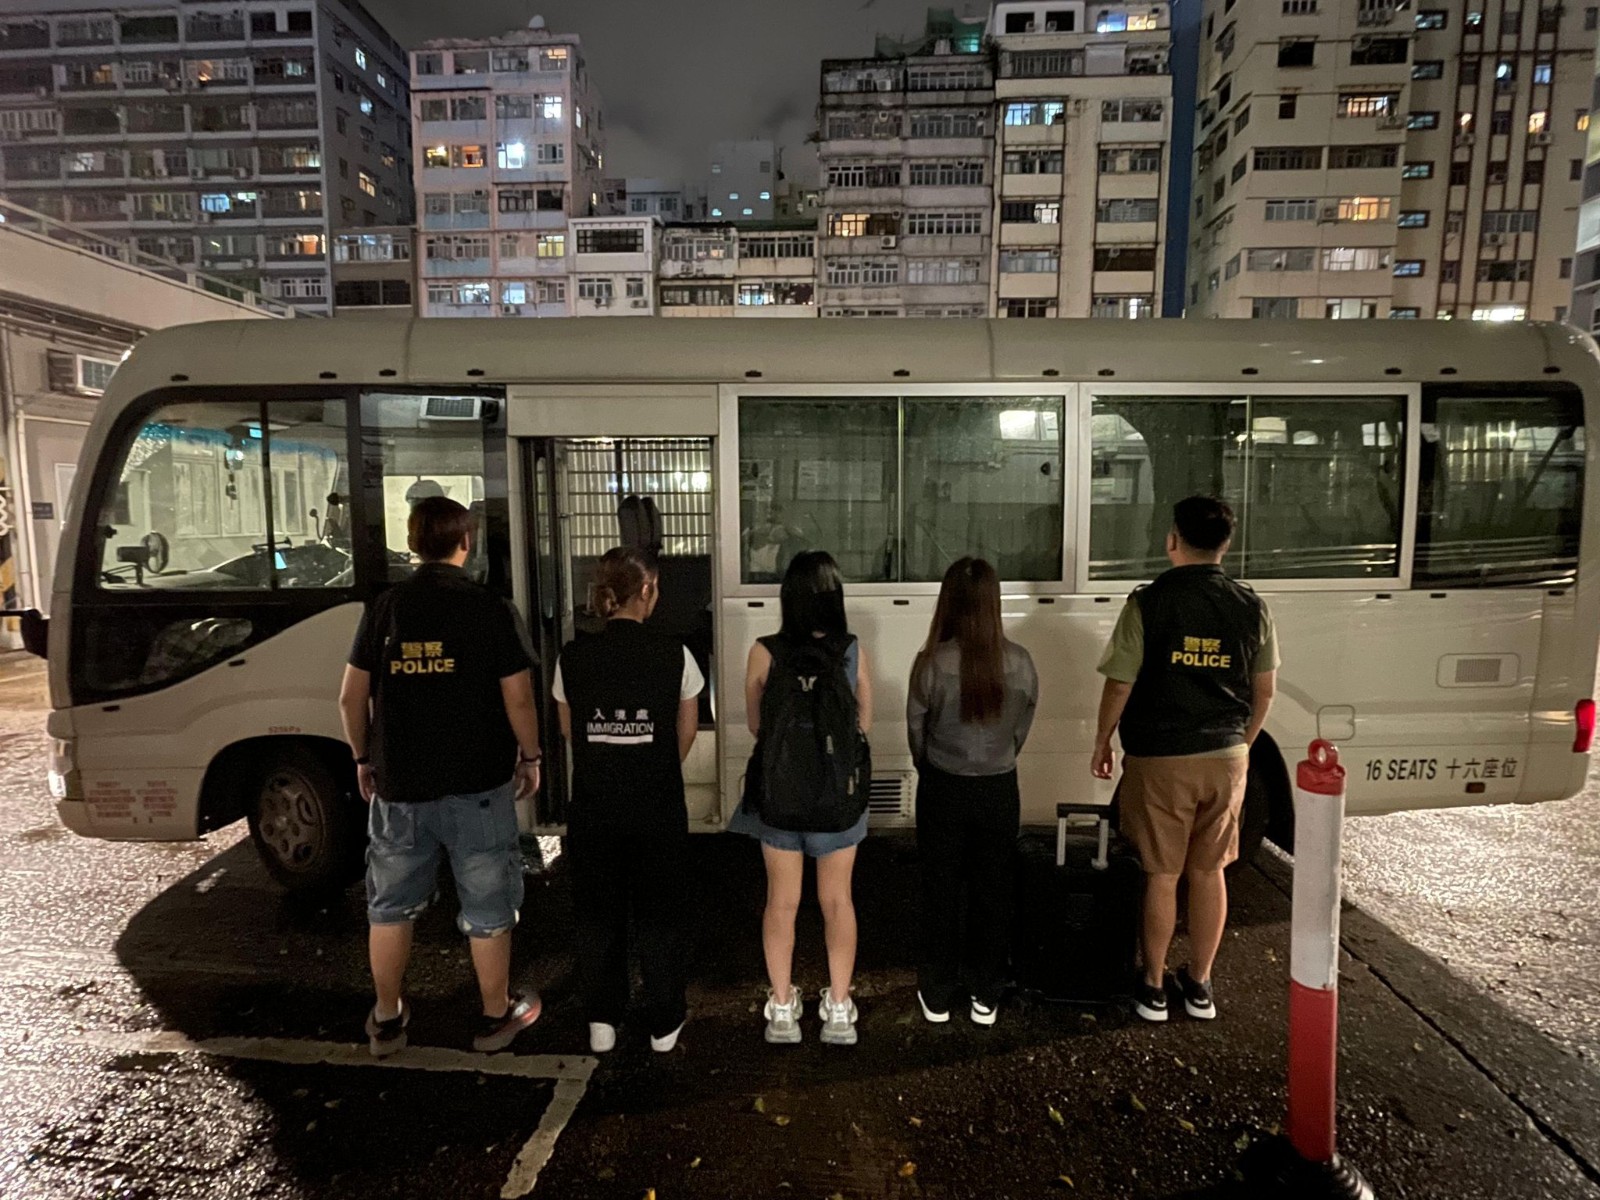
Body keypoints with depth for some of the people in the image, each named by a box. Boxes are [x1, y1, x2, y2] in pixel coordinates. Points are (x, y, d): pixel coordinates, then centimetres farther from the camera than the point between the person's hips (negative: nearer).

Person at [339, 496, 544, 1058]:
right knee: (487, 907, 12)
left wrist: (363, 759, 16)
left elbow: (352, 697, 2)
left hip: (399, 784, 3)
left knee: (391, 905, 20)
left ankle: (386, 1020, 33)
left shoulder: (385, 608, 0)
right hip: (477, 784, -3)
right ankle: (497, 1016, 26)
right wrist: (530, 757, 3)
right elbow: (518, 699, -11)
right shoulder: (489, 609, -10)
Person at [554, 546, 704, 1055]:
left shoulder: (572, 658, -7)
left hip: (593, 809, 2)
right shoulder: (674, 654, -11)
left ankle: (602, 1022, 31)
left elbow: (569, 733, 5)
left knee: (598, 915, 19)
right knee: (659, 915, 15)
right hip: (658, 809, -1)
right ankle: (664, 1023, 29)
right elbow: (687, 732, 0)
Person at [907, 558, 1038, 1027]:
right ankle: (986, 997, 30)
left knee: (941, 892, 13)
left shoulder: (932, 662, -17)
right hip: (999, 791, 2)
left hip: (943, 790, -2)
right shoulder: (1019, 662, -11)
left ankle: (937, 997, 27)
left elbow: (916, 733, -5)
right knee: (993, 892, 16)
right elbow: (1022, 729, 2)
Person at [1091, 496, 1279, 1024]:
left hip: (1159, 759, -3)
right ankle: (1199, 985, 29)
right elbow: (1264, 690, 6)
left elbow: (1120, 685, -12)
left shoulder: (1148, 603, -13)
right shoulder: (1252, 608, 0)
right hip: (1226, 757, 4)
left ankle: (1153, 988, 21)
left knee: (1161, 876, 8)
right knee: (1208, 872, 16)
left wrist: (1102, 741, 3)